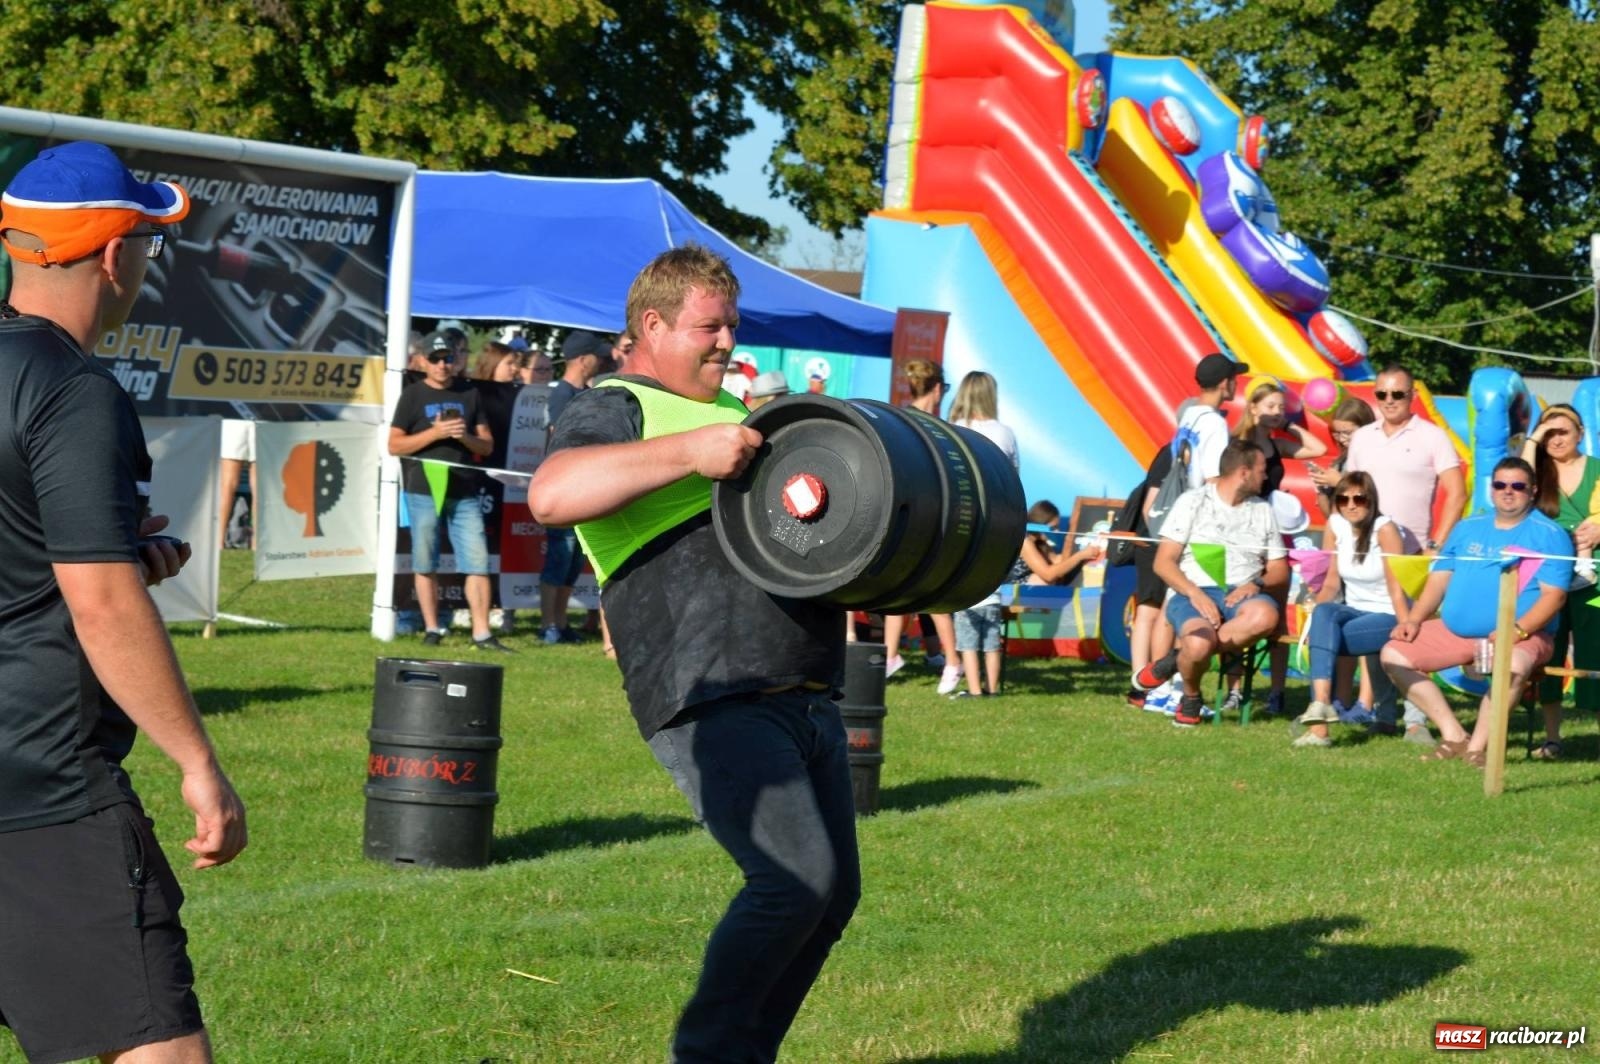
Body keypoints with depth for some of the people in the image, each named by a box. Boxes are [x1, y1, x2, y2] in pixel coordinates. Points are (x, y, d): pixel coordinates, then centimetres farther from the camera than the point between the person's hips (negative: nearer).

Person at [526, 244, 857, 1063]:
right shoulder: (616, 411, 0)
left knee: (832, 896, 8)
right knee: (797, 879, -19)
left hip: (807, 699, 9)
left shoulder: (736, 412, 27)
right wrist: (690, 451, -25)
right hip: (713, 706, -9)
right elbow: (551, 494, -22)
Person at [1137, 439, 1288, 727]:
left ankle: (1178, 657, -19)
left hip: (1240, 595, 3)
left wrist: (1256, 584, -7)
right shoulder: (1193, 501, 5)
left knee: (1265, 615, -35)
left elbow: (1279, 571, 16)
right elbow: (1163, 562, -1)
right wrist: (1194, 594, -17)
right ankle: (1191, 698, -2)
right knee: (1199, 643, -37)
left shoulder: (1263, 510, 18)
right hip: (1192, 593, -3)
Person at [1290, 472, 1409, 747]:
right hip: (1353, 611, 4)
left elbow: (1397, 589, -15)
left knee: (1326, 634, -29)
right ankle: (1321, 702, -45)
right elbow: (1331, 582, 2)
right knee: (1324, 613, -30)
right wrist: (1314, 617, -16)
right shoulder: (1335, 525, 3)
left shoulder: (1384, 529, -12)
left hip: (1387, 618, -4)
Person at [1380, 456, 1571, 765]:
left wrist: (1518, 630, -24)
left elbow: (1553, 595, -9)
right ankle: (1454, 736, -8)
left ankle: (1477, 748, -25)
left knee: (1513, 665, -40)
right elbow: (1439, 578, 16)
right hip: (1454, 631, 6)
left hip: (1523, 635, -6)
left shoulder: (1549, 534, 0)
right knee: (1394, 655, -7)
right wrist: (1413, 619, -1)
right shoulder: (1467, 528, 16)